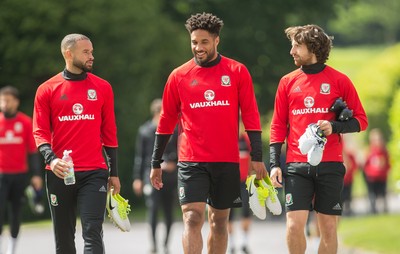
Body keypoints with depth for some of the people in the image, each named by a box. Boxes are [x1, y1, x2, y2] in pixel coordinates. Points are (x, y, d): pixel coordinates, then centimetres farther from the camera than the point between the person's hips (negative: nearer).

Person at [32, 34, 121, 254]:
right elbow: (40, 132, 3)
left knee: (92, 234, -13)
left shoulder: (102, 88, 8)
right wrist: (51, 159, -16)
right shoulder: (47, 90, 5)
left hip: (94, 173, 0)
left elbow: (109, 132, 11)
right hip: (59, 174, 1)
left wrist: (114, 173, 10)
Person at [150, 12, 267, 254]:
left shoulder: (237, 72, 2)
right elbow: (166, 121, 10)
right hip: (191, 162, -1)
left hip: (227, 161, 1)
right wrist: (156, 163, 11)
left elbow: (251, 116, 3)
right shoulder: (179, 76, 3)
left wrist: (257, 158, -3)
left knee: (219, 221, 10)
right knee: (192, 218, -13)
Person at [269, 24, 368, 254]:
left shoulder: (339, 80, 2)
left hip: (330, 166, -1)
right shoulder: (287, 82, 9)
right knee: (294, 225, -9)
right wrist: (275, 163, 3)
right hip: (297, 166, 1)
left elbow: (361, 120, 5)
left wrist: (335, 126, -13)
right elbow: (278, 125, 11)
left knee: (329, 228, 2)